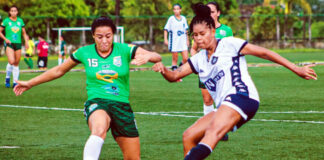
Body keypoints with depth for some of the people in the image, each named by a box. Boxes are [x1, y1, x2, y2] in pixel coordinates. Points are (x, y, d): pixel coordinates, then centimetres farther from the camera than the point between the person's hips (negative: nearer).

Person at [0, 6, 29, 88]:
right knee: (11, 61, -22)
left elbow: (24, 33, 16)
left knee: (16, 64, 3)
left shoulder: (20, 21, 9)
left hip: (18, 44, 4)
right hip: (9, 44, -4)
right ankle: (7, 78, 0)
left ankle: (15, 82, 11)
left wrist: (26, 42, 3)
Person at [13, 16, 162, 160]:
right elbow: (59, 70, 18)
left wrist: (147, 57, -30)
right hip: (96, 103, -2)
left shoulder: (124, 50, 1)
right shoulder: (84, 53, 4)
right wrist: (30, 83, 21)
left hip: (122, 105, 2)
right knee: (99, 129, -40)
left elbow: (157, 57, -5)